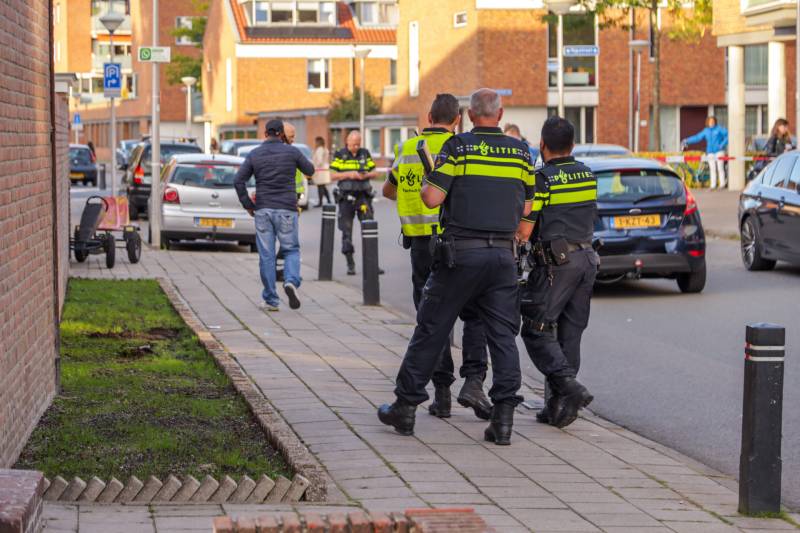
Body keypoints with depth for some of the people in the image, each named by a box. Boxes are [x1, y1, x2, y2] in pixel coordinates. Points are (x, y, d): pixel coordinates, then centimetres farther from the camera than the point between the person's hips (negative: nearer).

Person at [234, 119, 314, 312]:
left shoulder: (254, 154, 2)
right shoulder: (291, 152, -3)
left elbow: (238, 180, -4)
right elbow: (309, 170, 12)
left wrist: (248, 204, 4)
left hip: (262, 210, 1)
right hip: (286, 209, -1)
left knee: (266, 255, 6)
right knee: (291, 250, 9)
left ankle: (271, 300, 7)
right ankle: (291, 281, -19)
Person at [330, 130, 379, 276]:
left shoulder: (365, 154, 8)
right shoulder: (340, 155, 1)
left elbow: (375, 173, 11)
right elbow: (332, 176, -3)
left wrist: (366, 175, -10)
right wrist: (348, 174, -16)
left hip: (363, 196, 1)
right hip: (346, 197, -1)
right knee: (347, 231, 1)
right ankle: (350, 265, 9)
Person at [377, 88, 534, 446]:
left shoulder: (458, 147, -6)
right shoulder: (521, 152, 7)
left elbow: (432, 198, -10)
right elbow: (526, 207, 13)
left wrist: (426, 184, 11)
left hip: (461, 252, -3)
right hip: (503, 254, 3)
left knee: (431, 330, 7)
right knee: (503, 336, 4)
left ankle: (406, 407, 15)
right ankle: (503, 418, -2)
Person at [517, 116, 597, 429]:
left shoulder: (541, 179, -11)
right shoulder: (588, 176, 10)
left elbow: (524, 230, -12)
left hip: (555, 262, -7)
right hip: (587, 258, 7)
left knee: (536, 331, -1)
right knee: (570, 333, 10)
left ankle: (569, 386, -17)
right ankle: (559, 404, 11)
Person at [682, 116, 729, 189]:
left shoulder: (719, 129, -1)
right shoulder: (706, 131, 11)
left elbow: (727, 135, -6)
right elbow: (697, 137, 11)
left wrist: (723, 144, -14)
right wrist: (687, 141, 6)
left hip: (719, 151, -4)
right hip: (710, 152, 4)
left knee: (720, 168, -6)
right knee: (712, 169, 2)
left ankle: (722, 184, -2)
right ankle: (713, 185, 2)